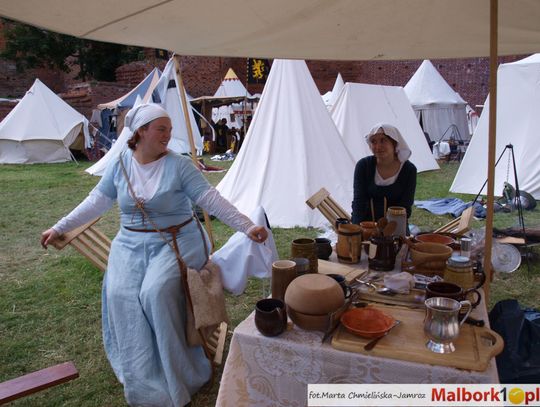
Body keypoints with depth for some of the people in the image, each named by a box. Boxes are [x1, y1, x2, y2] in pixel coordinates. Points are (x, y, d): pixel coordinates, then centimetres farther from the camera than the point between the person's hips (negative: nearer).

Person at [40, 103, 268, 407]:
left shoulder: (179, 165, -9)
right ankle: (141, 376, 1)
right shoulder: (120, 164, 3)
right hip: (131, 243, 4)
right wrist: (60, 228, 12)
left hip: (176, 242, -4)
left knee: (156, 292, -27)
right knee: (121, 295, -18)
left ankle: (173, 374, -5)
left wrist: (247, 226, -24)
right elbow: (97, 201, 12)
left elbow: (212, 199, -14)